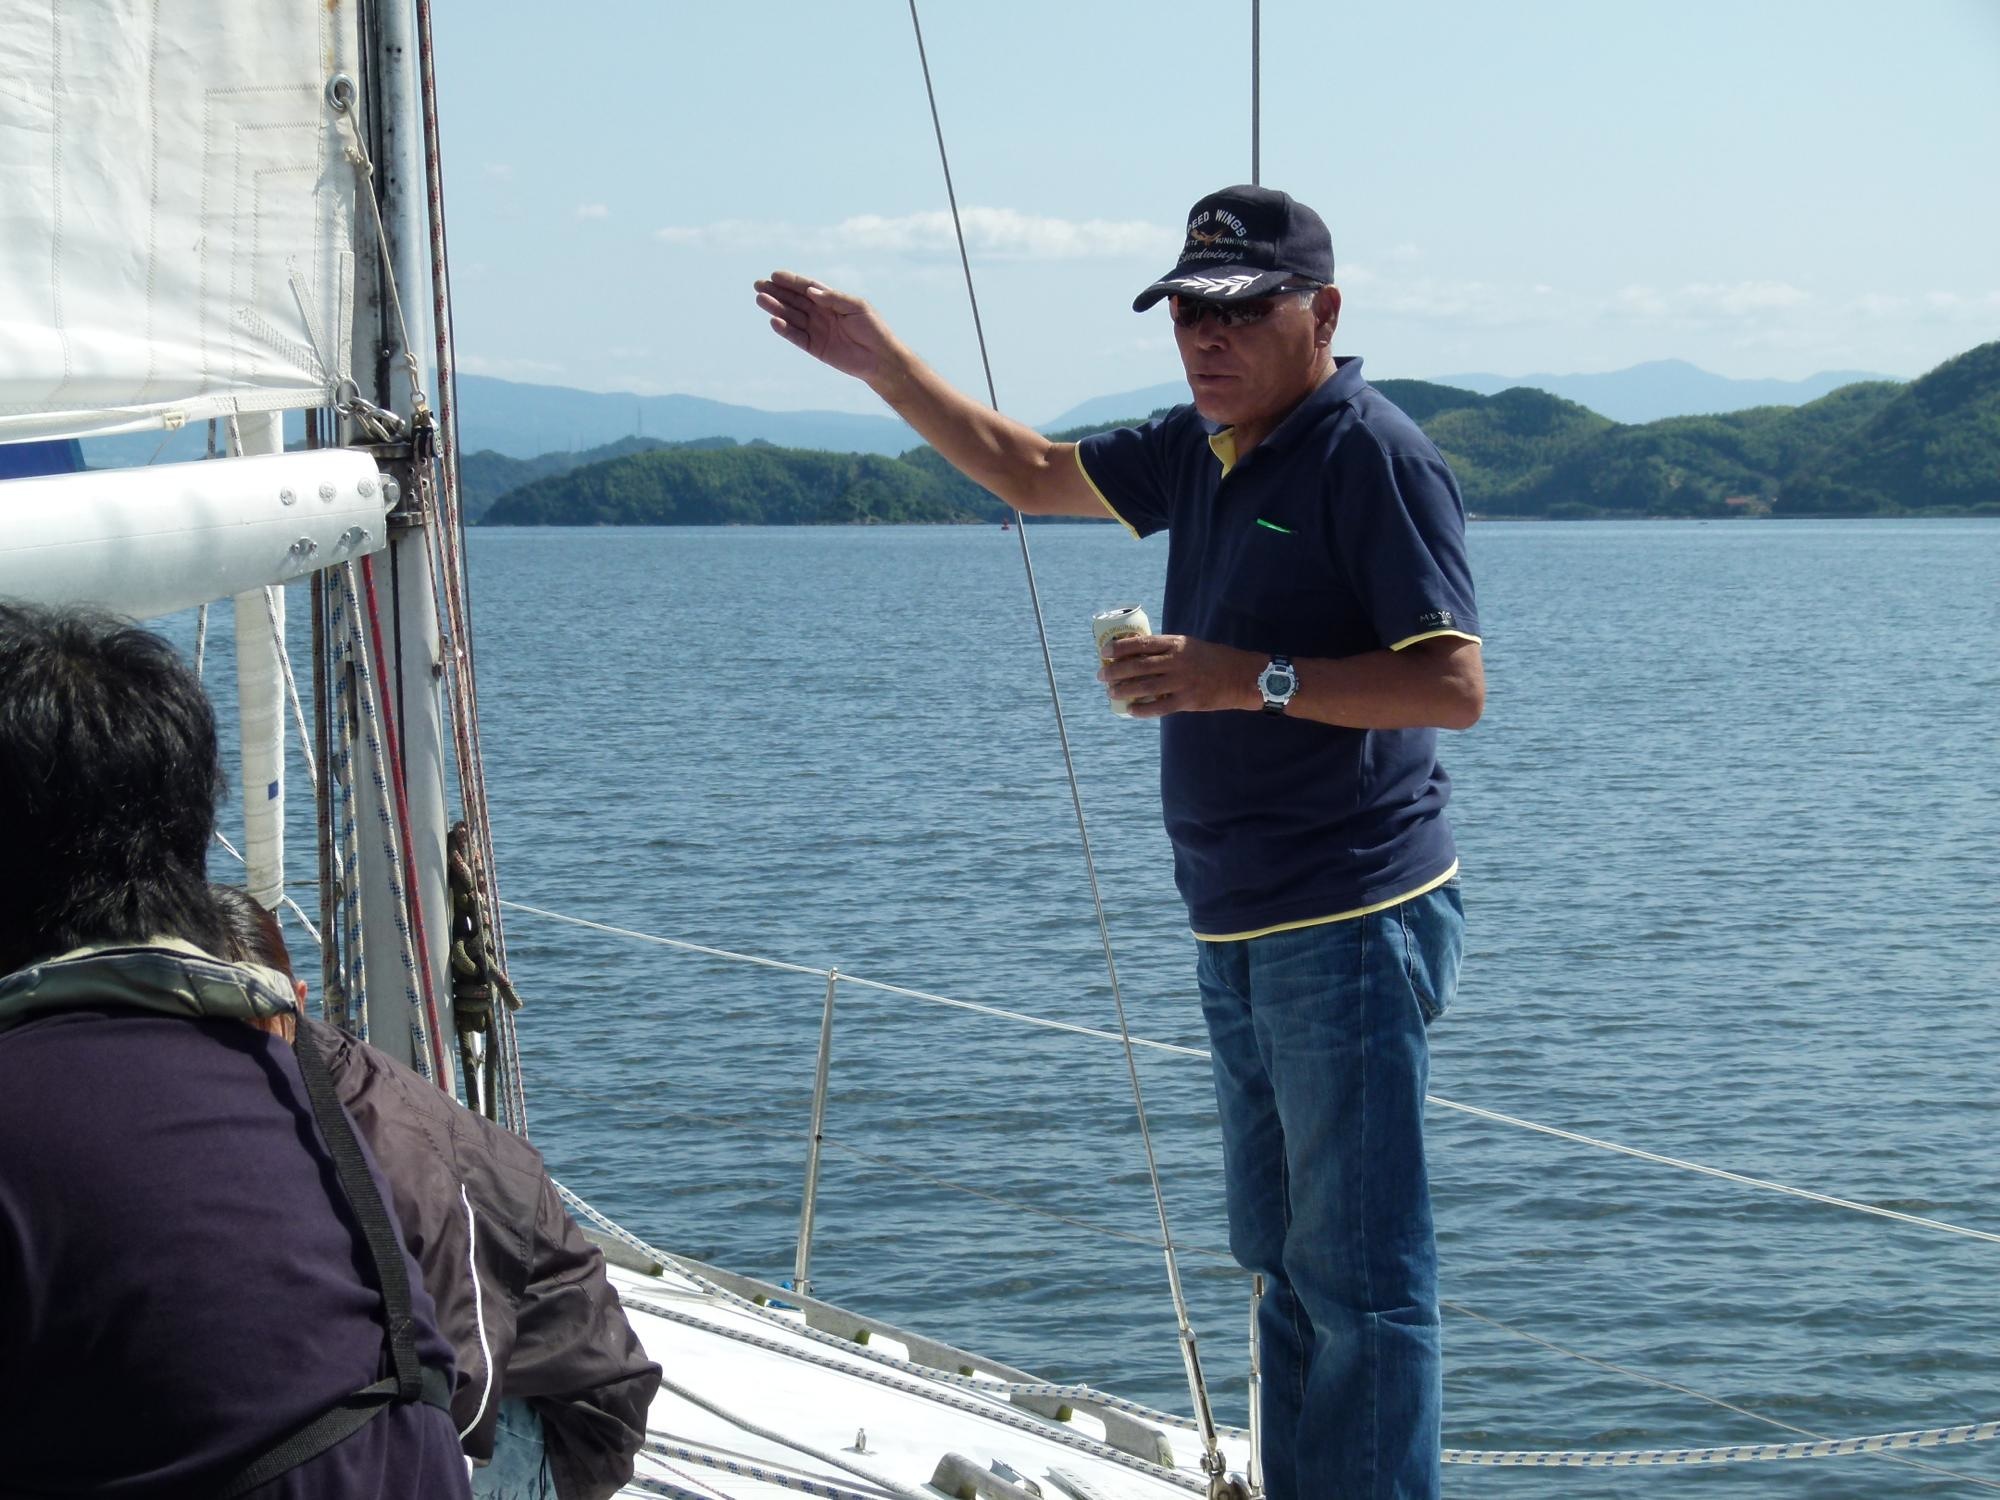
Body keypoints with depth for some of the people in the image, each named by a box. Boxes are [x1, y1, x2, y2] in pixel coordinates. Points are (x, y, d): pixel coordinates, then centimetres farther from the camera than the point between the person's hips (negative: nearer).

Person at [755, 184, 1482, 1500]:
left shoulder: (1376, 458, -13)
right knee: (1286, 1258, 15)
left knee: (1363, 1273, -6)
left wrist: (1252, 678, -24)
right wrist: (879, 361, 20)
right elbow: (1033, 472, 26)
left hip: (1351, 925, -9)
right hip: (1242, 931, 9)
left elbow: (1455, 687, -20)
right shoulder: (1200, 452, 13)